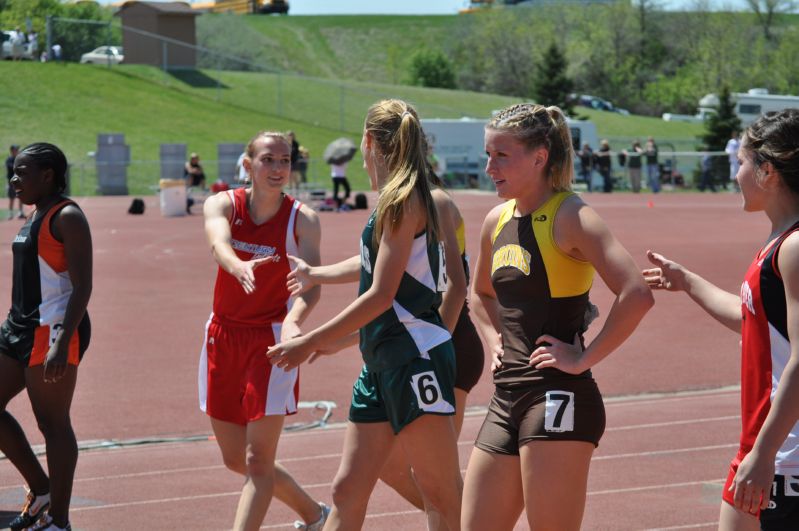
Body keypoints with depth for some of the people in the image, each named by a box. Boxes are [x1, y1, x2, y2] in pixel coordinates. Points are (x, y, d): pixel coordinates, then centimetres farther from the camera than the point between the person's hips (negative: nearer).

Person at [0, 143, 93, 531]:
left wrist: (62, 344, -26)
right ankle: (41, 491, 19)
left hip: (53, 330, -10)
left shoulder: (67, 218, -13)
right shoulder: (37, 214, 15)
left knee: (52, 423, -5)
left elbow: (82, 286, -19)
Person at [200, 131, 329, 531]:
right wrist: (240, 267, -51)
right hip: (224, 336, 4)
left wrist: (293, 321, -43)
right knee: (235, 460, 12)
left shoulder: (303, 219, -8)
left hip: (272, 340, -4)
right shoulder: (223, 205, -4)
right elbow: (219, 243, -27)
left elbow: (311, 282, -21)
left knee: (257, 460, -9)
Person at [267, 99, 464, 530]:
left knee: (444, 495, -8)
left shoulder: (403, 201, -12)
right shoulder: (395, 202, 15)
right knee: (347, 492, 8)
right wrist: (316, 275, 51)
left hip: (415, 357, -9)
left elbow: (382, 294, -17)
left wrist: (311, 342, -13)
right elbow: (373, 263, 34)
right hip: (382, 362, 9)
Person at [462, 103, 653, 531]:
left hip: (558, 401, -8)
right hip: (507, 399, 8)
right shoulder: (498, 221, 12)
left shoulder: (568, 216, -10)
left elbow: (636, 295, -24)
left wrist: (584, 358, -17)